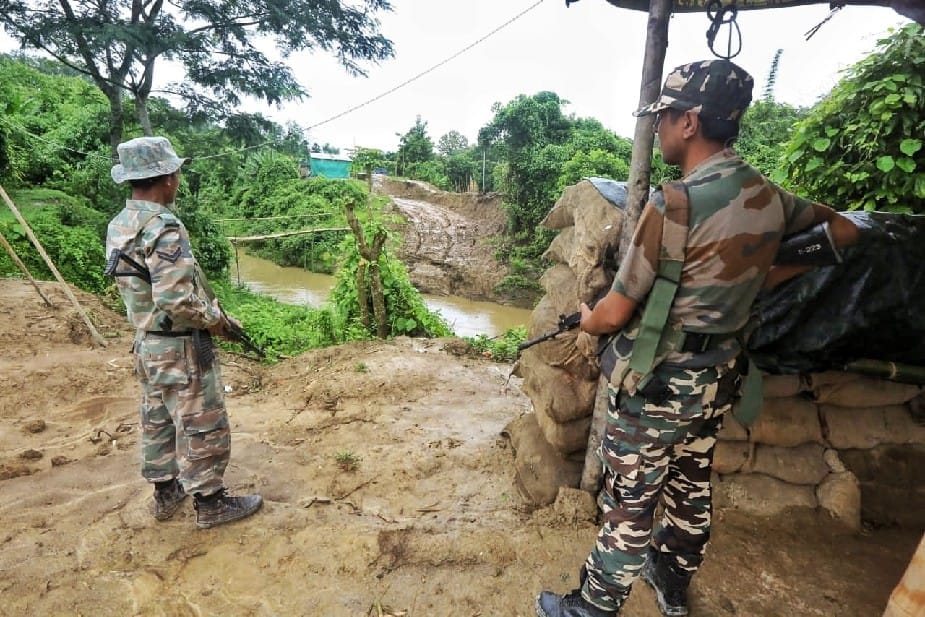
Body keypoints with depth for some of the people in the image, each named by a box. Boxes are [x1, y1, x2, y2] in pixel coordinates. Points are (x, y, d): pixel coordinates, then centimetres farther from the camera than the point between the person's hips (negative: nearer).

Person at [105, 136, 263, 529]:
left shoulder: (119, 226, 4)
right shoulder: (163, 228, -24)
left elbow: (142, 286, 11)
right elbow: (176, 299, -30)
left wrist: (208, 309, 10)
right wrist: (214, 319, -13)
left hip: (147, 343, 9)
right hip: (181, 348, -9)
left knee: (157, 421, 21)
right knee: (203, 426, 6)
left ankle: (165, 493, 38)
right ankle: (209, 503, 20)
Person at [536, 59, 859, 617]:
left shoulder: (675, 205, -23)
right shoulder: (771, 196, -1)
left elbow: (614, 314, -19)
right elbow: (844, 231, 20)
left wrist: (585, 318, 3)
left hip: (656, 385, -7)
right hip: (719, 380, 8)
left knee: (630, 504, 8)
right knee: (692, 491, 23)